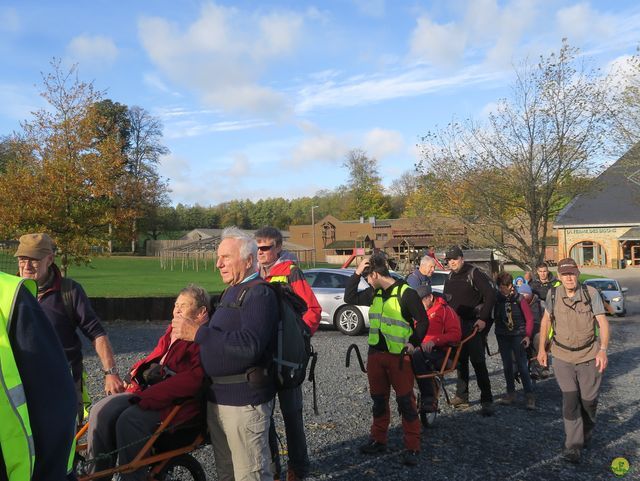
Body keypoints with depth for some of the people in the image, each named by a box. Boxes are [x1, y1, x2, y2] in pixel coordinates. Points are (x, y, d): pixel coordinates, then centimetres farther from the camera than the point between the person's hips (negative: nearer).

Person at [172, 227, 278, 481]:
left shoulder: (259, 293, -15)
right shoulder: (231, 292, 17)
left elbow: (249, 346, -28)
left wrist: (197, 333, -26)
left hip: (243, 400, -10)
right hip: (217, 397, 10)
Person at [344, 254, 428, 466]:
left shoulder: (406, 293, -12)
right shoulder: (374, 293, 8)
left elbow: (423, 321, -7)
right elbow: (349, 298, 11)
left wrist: (413, 343, -13)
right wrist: (356, 273, 3)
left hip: (399, 355, -7)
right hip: (375, 353, 7)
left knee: (406, 401, -1)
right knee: (378, 399, 15)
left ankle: (412, 447, 7)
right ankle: (378, 439, 28)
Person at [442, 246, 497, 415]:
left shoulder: (474, 273, -10)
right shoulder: (450, 278, 12)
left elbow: (490, 295, -16)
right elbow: (445, 301, 22)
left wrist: (483, 319, -21)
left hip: (474, 324, -7)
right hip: (456, 325, 7)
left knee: (478, 362, -8)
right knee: (460, 361, 12)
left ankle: (486, 401, -2)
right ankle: (462, 396, 22)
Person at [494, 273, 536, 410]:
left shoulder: (519, 298, -9)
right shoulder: (497, 298, 0)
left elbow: (529, 318, -4)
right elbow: (495, 316, 8)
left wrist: (528, 335, -7)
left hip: (518, 336, -4)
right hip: (502, 337, 4)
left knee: (522, 366, -6)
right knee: (507, 366, 10)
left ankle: (530, 396, 0)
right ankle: (510, 393, 21)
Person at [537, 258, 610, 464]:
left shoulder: (591, 293, -9)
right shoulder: (553, 295, -3)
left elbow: (603, 322, -13)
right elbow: (545, 321, 9)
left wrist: (603, 350, -25)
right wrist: (541, 349, 8)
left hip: (589, 356, 0)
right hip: (562, 357, 0)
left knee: (588, 400, 10)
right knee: (570, 400, -7)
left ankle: (587, 434, 37)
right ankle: (573, 446, 0)